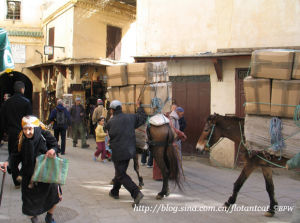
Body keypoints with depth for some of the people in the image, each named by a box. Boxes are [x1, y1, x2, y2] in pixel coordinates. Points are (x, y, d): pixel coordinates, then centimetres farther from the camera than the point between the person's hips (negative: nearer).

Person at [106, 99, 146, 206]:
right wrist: (139, 107, 26)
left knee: (121, 175, 0)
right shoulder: (130, 117, 0)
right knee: (120, 172, 22)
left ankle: (136, 193, -15)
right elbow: (142, 117, 14)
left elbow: (110, 135, 6)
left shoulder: (110, 122, -8)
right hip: (130, 150, 5)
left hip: (118, 152, -5)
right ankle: (115, 192, 35)